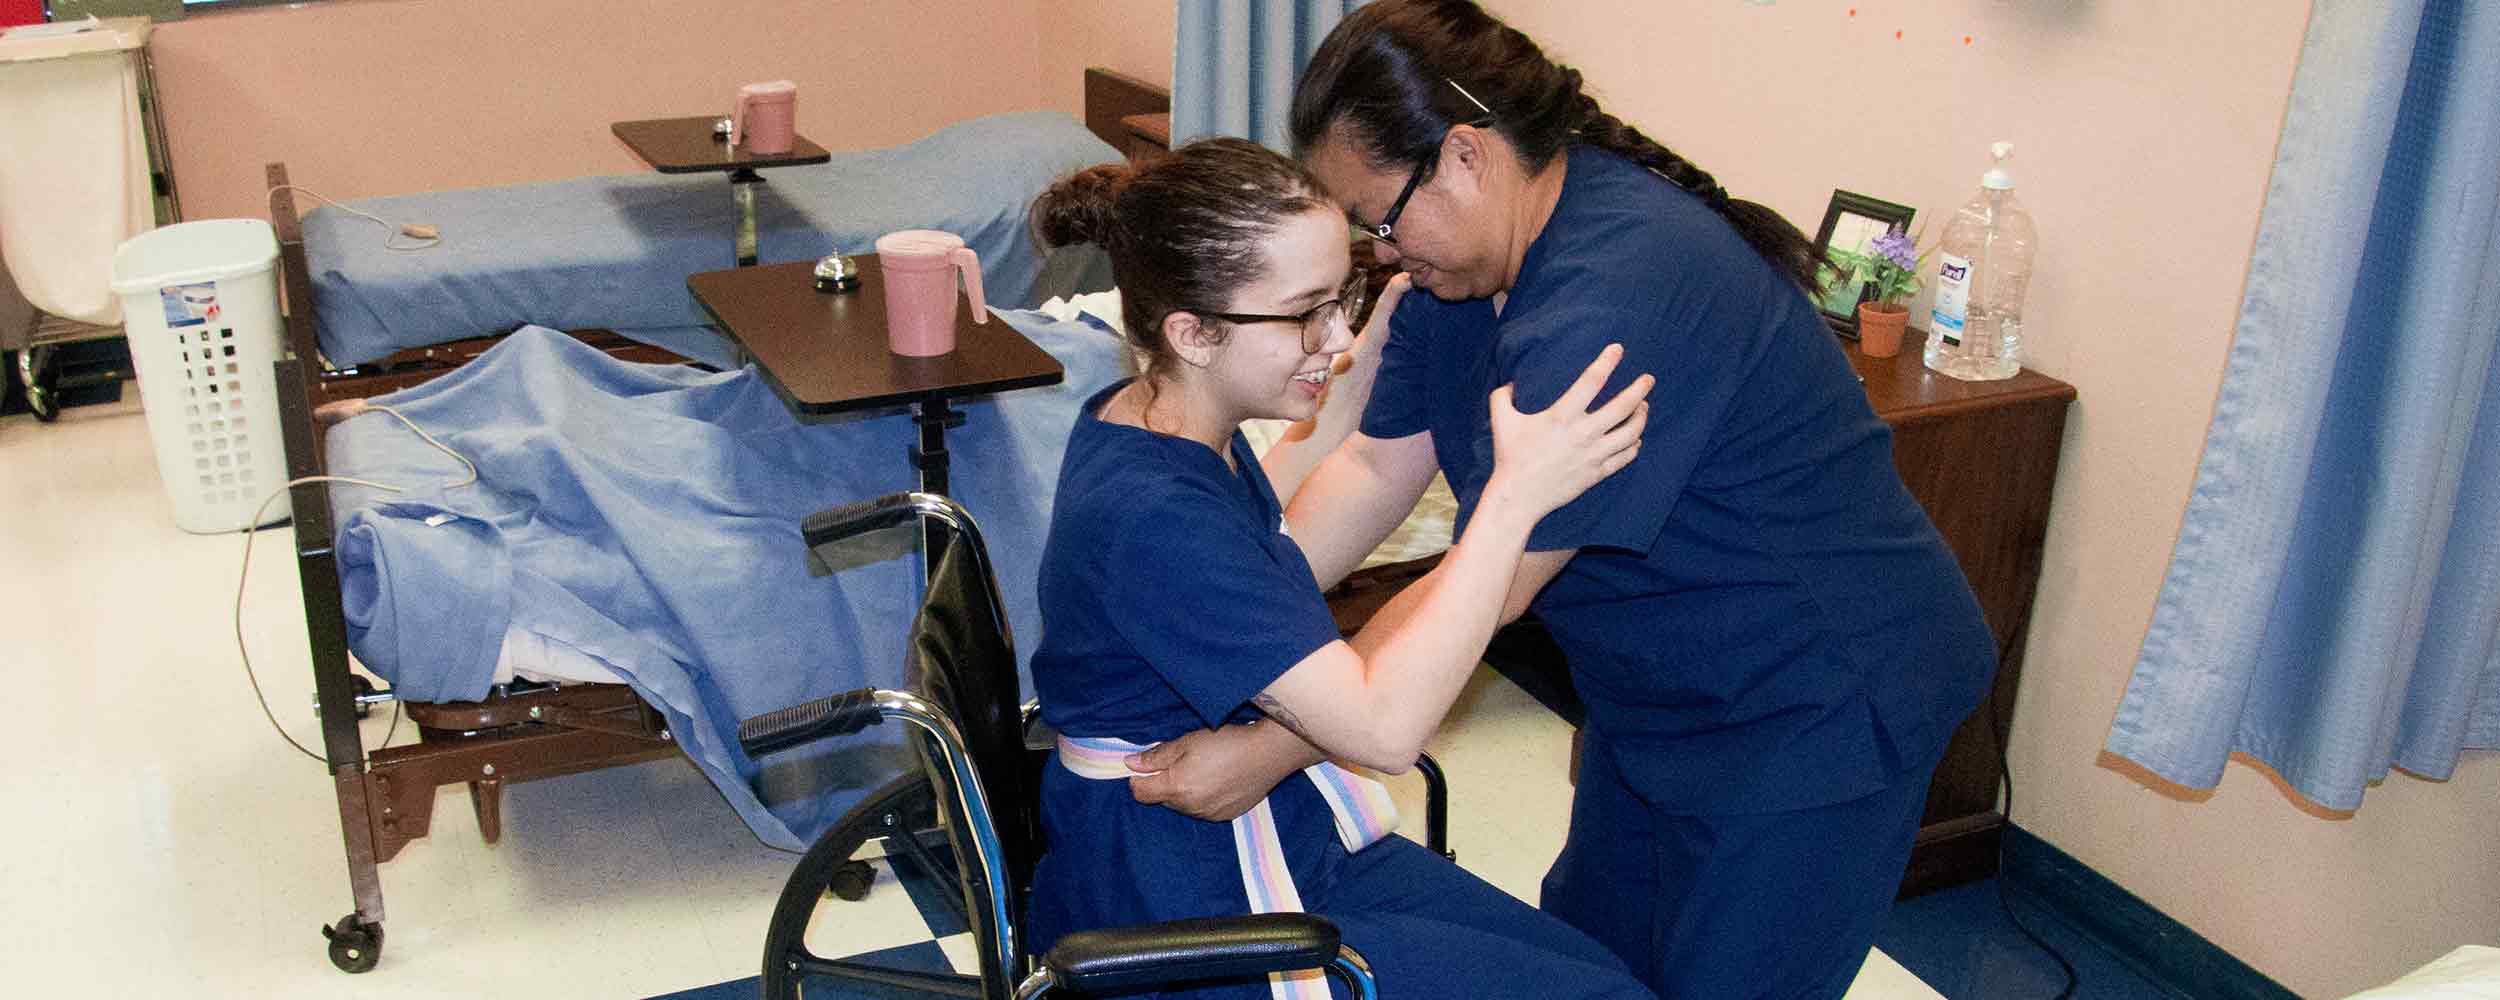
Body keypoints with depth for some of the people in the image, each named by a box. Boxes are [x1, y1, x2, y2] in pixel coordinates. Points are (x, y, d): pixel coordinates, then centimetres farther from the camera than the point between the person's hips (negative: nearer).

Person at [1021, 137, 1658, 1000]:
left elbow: (1281, 529, 21)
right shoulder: (1150, 518, -29)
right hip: (1182, 922, -9)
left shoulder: (1142, 416, 0)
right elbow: (1383, 726, -32)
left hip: (1289, 840, 9)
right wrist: (1516, 494, -30)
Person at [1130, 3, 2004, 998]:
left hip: (1816, 717, -9)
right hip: (1659, 693, 9)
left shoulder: (1614, 301, -35)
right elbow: (1374, 467, -2)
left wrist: (1265, 752, -26)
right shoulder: (1474, 257, -3)